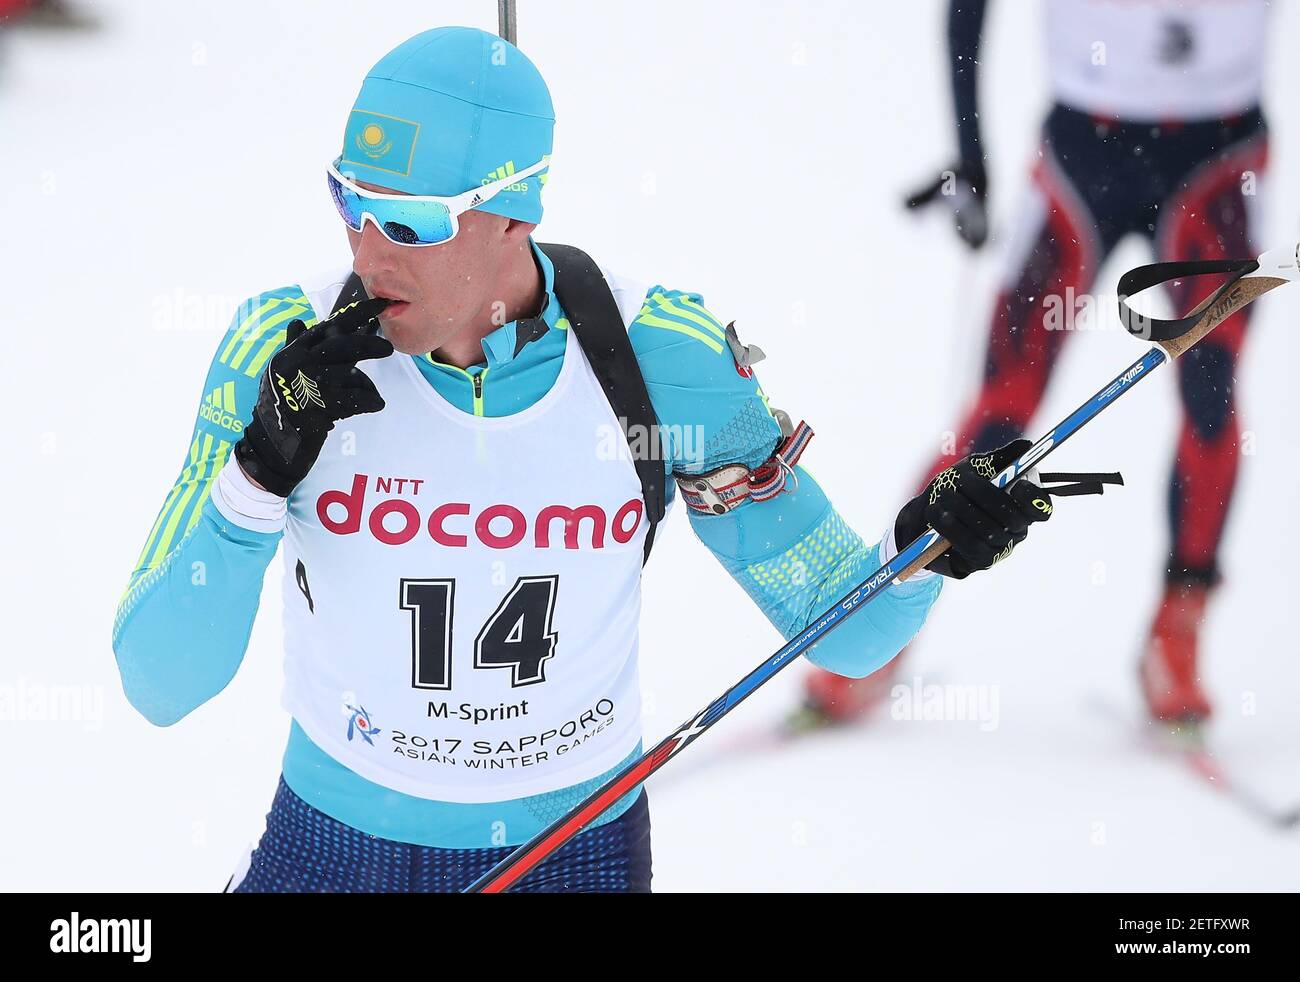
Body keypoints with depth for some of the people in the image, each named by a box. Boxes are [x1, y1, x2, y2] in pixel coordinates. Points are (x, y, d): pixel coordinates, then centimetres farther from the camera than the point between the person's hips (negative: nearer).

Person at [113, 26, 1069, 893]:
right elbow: (158, 686, -17)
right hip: (333, 853, 0)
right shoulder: (285, 348, -16)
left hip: (582, 854, 0)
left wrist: (922, 551, -27)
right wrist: (260, 476, -30)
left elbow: (842, 630, -6)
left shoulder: (662, 355, -15)